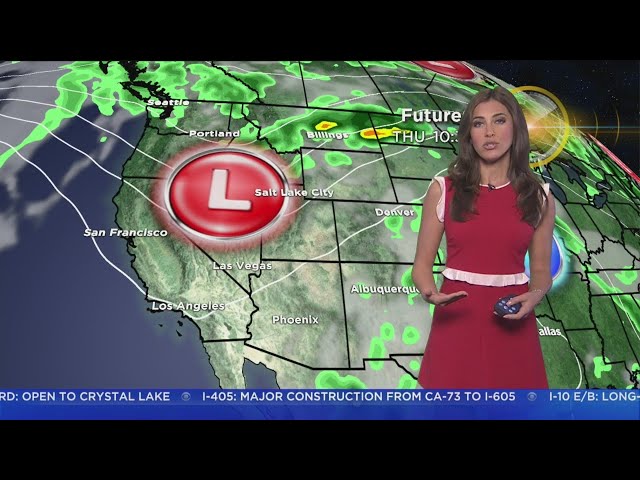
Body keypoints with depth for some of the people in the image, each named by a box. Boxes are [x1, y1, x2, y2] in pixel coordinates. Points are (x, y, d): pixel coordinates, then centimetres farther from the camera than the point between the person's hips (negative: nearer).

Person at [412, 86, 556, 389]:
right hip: (456, 321, -1)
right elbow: (422, 263, 0)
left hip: (511, 324, 2)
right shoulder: (443, 190, -2)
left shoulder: (538, 197, 3)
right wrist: (430, 293, -21)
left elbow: (541, 271, 8)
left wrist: (533, 297, -13)